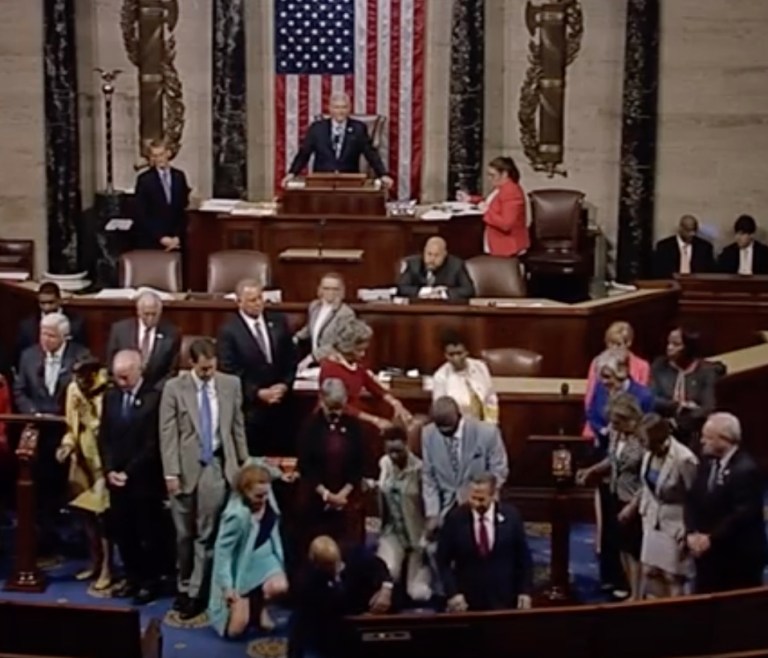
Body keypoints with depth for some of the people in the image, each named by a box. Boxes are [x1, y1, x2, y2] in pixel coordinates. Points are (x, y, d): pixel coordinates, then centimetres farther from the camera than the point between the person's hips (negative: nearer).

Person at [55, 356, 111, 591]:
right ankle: (95, 563, 28)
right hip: (82, 461, 6)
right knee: (87, 514, 13)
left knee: (102, 515, -3)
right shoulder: (74, 389, 1)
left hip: (102, 461, -6)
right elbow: (72, 425, 11)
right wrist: (67, 444, -3)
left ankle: (107, 569, 9)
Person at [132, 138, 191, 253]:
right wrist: (161, 238, -11)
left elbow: (184, 209, 9)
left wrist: (178, 236, -2)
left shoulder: (179, 176, 8)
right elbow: (140, 215, -7)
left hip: (175, 240, 3)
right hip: (150, 241, -3)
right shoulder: (144, 179, -5)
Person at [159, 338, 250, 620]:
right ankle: (184, 587, 27)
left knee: (206, 533, 1)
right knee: (184, 534, 11)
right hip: (186, 467, 0)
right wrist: (171, 473, -11)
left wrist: (244, 464, 8)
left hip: (216, 465, 1)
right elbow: (168, 434, -6)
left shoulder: (231, 384, 0)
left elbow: (238, 427, 7)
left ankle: (194, 593, 9)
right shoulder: (174, 388, -6)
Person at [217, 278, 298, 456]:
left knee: (283, 456, 6)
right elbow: (229, 372, -9)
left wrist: (285, 385, -5)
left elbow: (291, 358, 11)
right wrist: (258, 393, -14)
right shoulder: (229, 331, -8)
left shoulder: (279, 322, 6)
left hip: (281, 403, 4)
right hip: (250, 407, -4)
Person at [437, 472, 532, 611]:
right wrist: (452, 593, -10)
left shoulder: (510, 515, -5)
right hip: (467, 600, -1)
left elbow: (523, 557, 4)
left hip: (503, 600, 1)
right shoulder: (455, 519, -7)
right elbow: (443, 561, -1)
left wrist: (525, 591, 0)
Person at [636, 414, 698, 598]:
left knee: (673, 578, 3)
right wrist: (645, 514, 10)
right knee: (650, 572, 12)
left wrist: (687, 533, -14)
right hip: (654, 525, 7)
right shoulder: (649, 454, -1)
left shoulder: (684, 459, -24)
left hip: (676, 528, -7)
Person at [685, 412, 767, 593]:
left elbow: (742, 514, -23)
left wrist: (711, 539, -20)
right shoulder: (707, 463, 8)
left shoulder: (747, 469, -17)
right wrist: (691, 533, -7)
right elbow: (692, 501, 9)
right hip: (708, 553, 8)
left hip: (739, 558, -8)